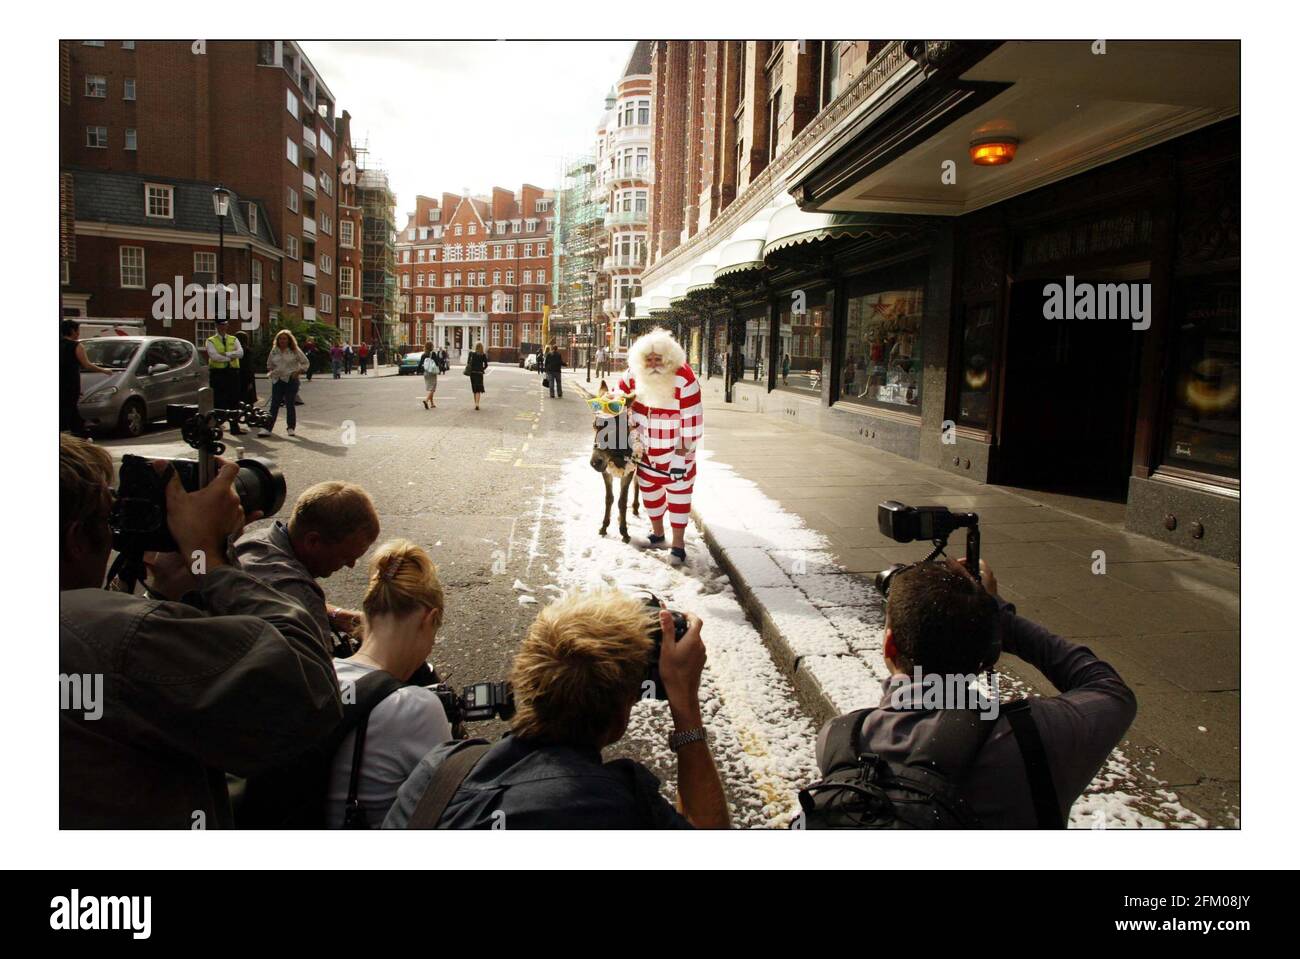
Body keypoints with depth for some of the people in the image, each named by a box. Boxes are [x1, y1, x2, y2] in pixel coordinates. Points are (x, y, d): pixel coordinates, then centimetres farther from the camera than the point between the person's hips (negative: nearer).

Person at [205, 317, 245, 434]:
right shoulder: (211, 341, 4)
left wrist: (226, 354, -13)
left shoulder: (234, 340, 14)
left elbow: (240, 352, -4)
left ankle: (235, 427, 9)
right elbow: (214, 356, -12)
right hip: (217, 373, -3)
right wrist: (230, 358, -10)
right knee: (218, 402, -2)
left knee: (234, 401, 4)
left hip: (233, 373, 3)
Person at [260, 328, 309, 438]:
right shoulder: (274, 352, 11)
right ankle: (267, 428, -6)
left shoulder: (295, 351, 1)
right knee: (274, 405, -3)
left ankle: (291, 428, 13)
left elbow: (305, 363, 5)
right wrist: (271, 371, 5)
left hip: (291, 380, -3)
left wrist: (298, 371, -9)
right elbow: (269, 365, 25)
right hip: (277, 381, 3)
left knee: (290, 404, 1)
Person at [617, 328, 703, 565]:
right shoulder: (634, 373, -9)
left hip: (675, 449, -5)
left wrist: (684, 450, -19)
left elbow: (692, 416, -21)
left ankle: (678, 544, 11)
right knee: (649, 489, 19)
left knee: (678, 493, 2)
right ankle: (657, 534, 39)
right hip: (646, 448, 5)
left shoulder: (683, 377, -23)